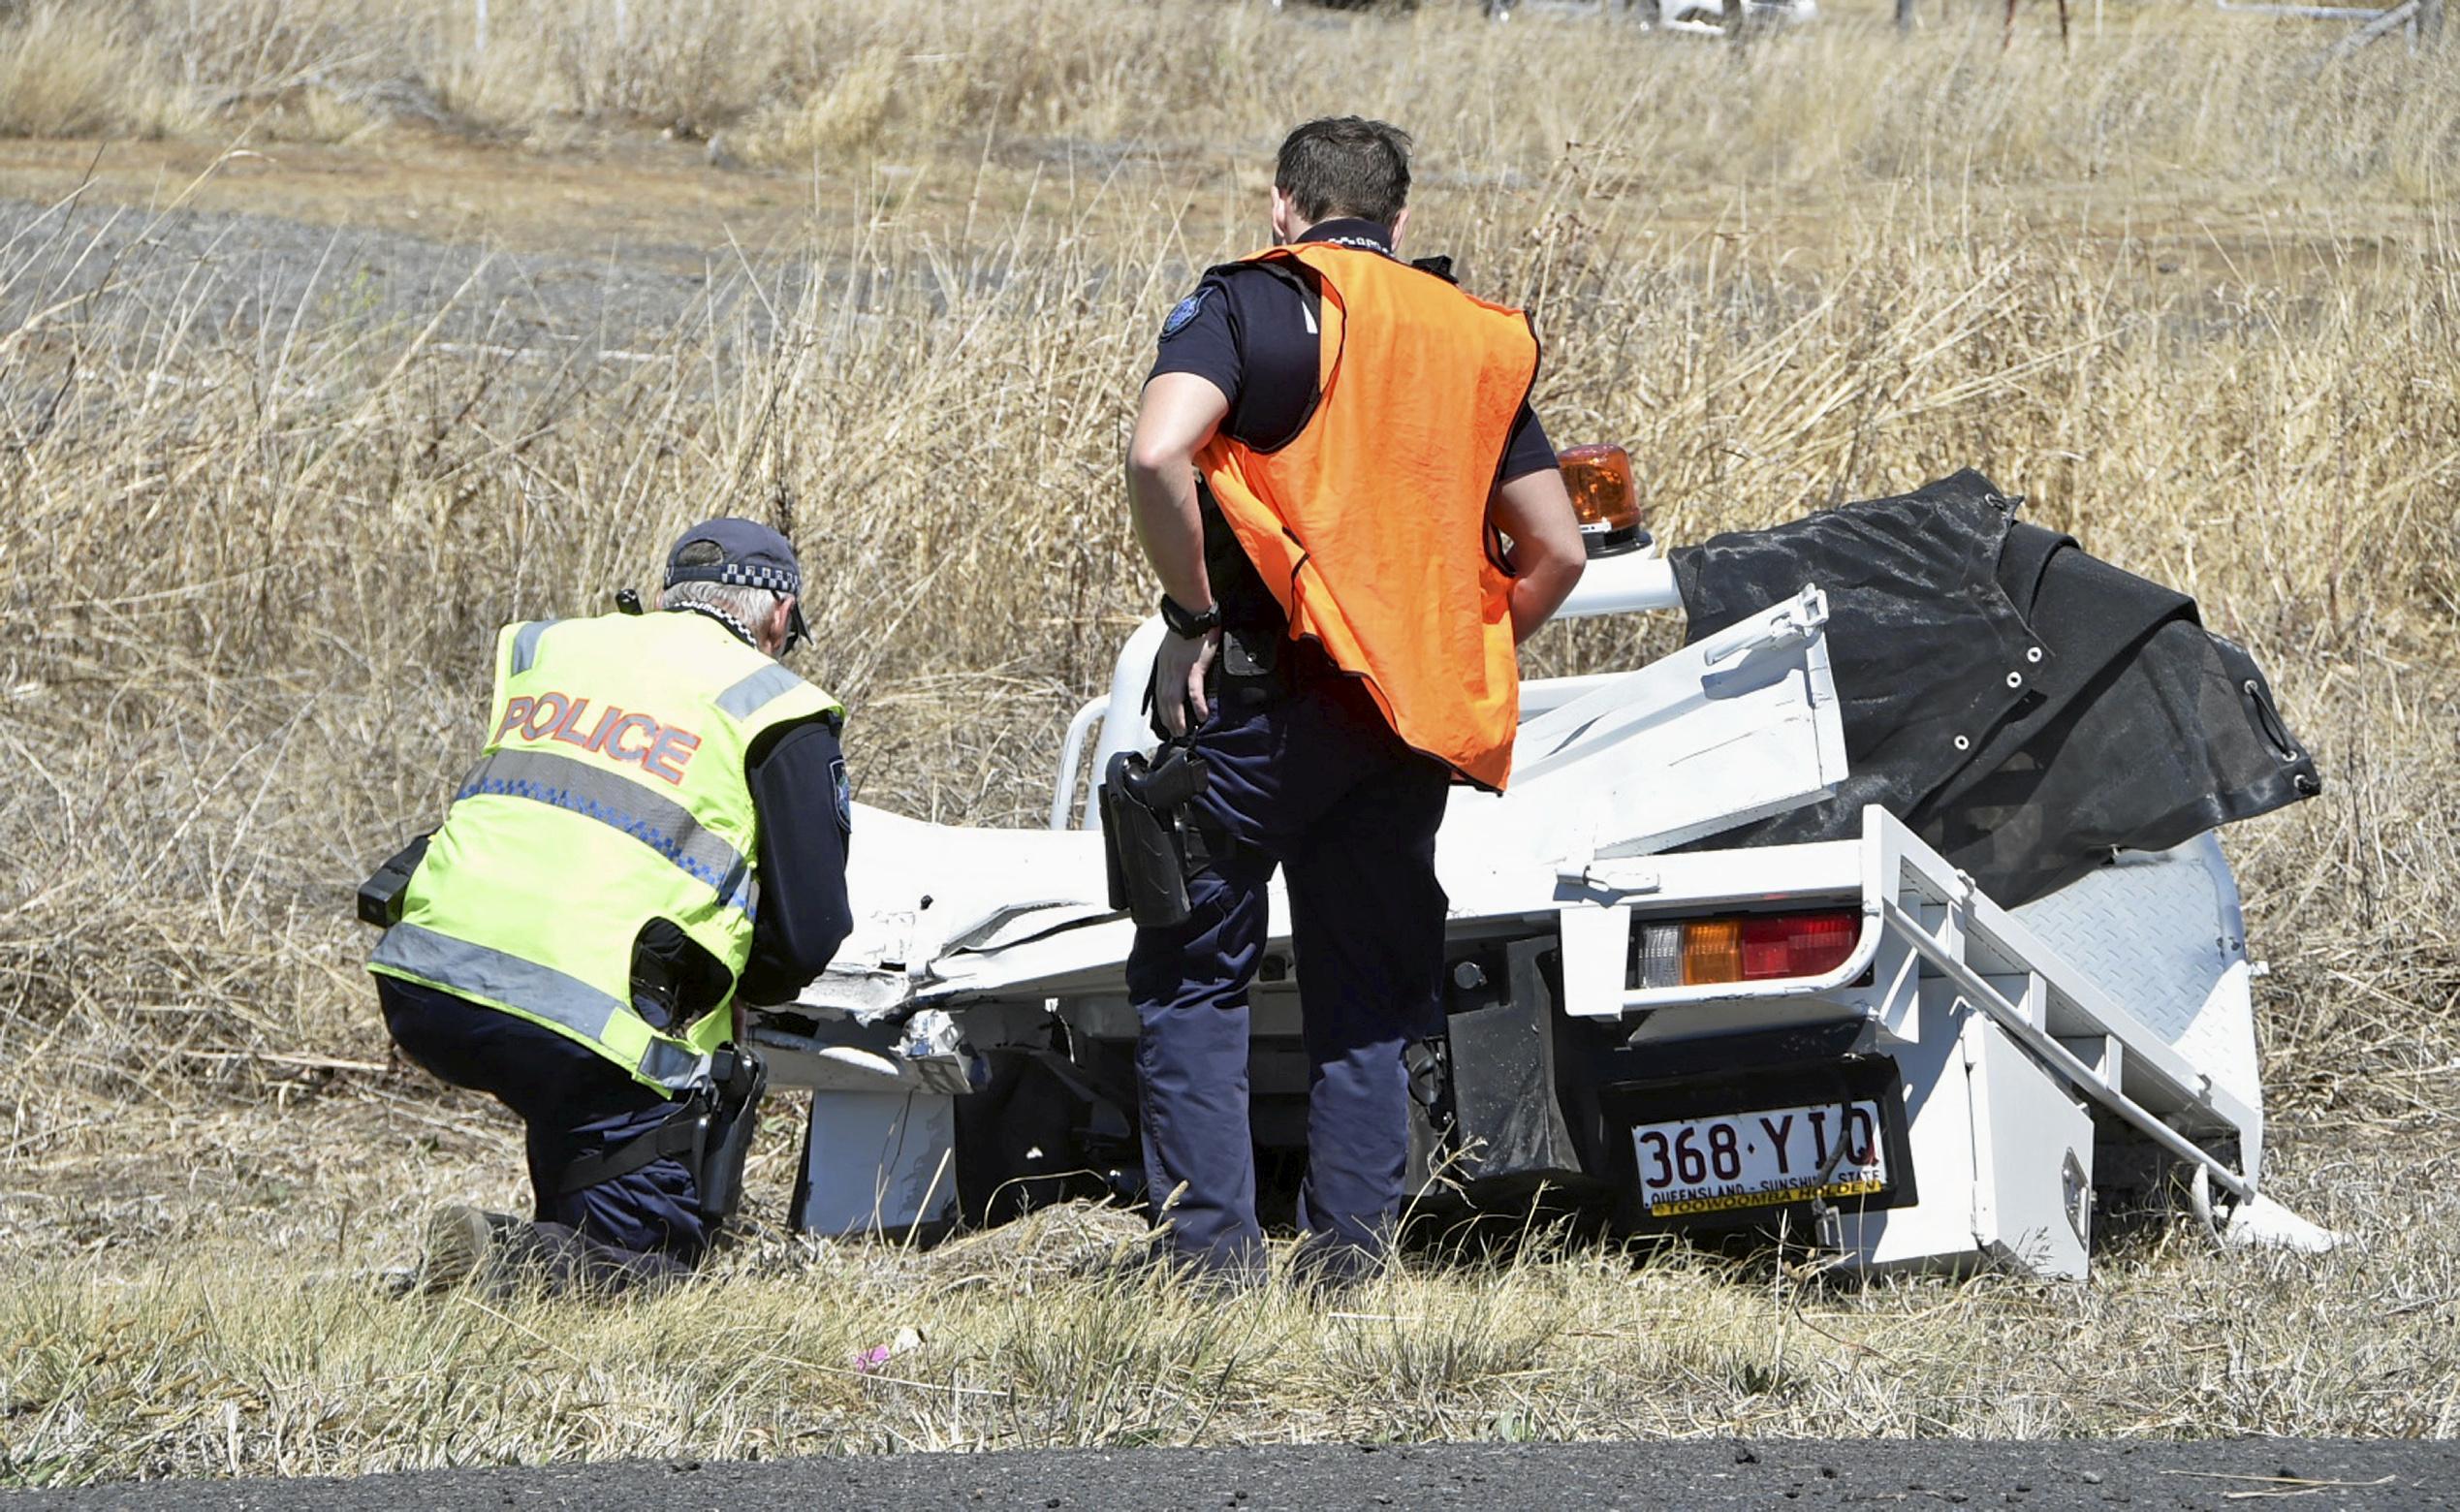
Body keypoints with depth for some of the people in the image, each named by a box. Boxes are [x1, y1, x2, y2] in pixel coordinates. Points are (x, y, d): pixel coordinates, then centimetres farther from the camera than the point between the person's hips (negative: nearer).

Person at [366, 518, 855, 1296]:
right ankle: (500, 1258, -22)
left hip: (422, 990, 6)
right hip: (591, 1019, -6)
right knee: (648, 1257, 3)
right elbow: (809, 933, 4)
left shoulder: (543, 649, 22)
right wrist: (733, 987, 28)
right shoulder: (775, 711, 7)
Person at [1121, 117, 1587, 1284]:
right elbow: (1555, 552, 14)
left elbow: (1159, 454, -21)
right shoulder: (1475, 341, 14)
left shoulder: (1250, 303, -2)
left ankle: (1212, 1242, -5)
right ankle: (1350, 1244, 8)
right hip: (1412, 727, 5)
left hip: (1259, 693, -5)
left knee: (1193, 971, 3)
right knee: (1367, 989, 12)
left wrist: (1193, 616, -11)